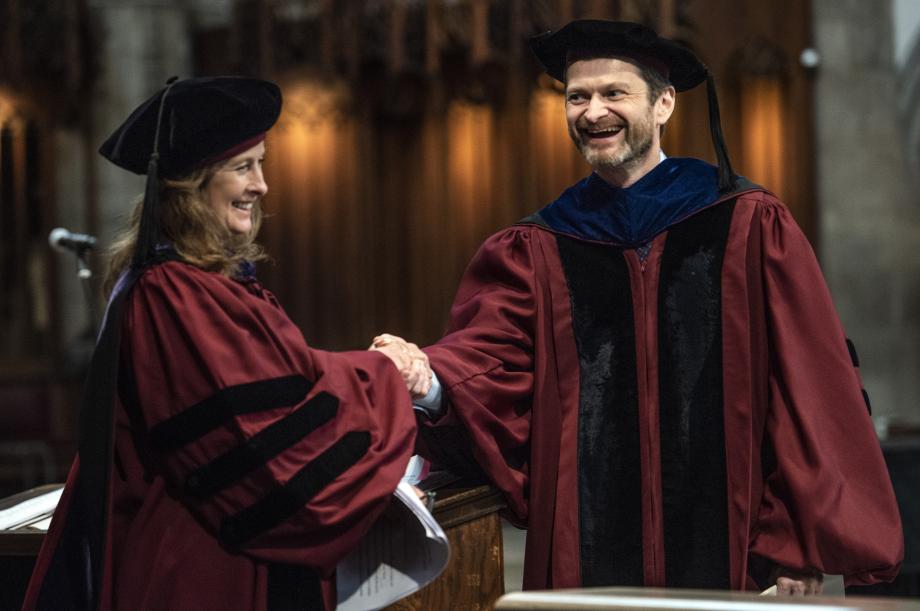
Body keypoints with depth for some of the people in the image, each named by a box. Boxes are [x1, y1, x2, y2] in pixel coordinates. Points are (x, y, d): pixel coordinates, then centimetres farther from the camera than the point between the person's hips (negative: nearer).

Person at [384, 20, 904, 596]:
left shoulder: (749, 228, 0)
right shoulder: (534, 251, 7)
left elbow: (808, 390, -2)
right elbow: (485, 358, -9)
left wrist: (799, 546, -7)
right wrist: (428, 382, -31)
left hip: (726, 550, -2)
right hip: (588, 556, 2)